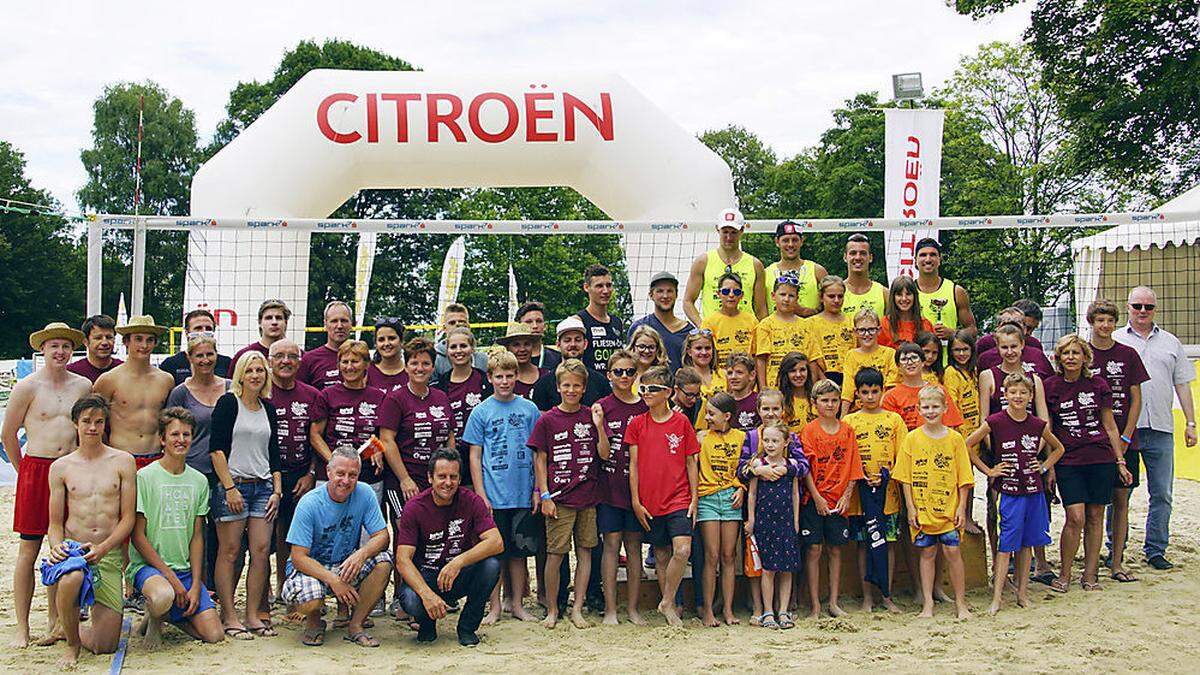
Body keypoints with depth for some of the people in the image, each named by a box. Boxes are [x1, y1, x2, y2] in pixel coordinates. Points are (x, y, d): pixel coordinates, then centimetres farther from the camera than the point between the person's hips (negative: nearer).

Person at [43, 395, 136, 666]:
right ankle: (71, 645, -10)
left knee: (105, 647, -3)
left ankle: (71, 630, 35)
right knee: (70, 579, -40)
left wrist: (102, 548, -15)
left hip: (110, 555, 0)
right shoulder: (60, 467, 7)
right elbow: (55, 522, 9)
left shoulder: (123, 461, 4)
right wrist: (56, 545, -13)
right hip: (72, 549, 0)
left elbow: (128, 518, 1)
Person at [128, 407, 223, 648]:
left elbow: (197, 537, 7)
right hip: (147, 564, -4)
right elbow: (138, 536, -9)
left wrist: (196, 584, -4)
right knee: (164, 596, -39)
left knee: (214, 635, -10)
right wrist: (171, 577, -14)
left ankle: (169, 615, 18)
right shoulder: (144, 477, -7)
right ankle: (153, 620, -3)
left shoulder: (199, 481, 7)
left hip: (186, 568, 4)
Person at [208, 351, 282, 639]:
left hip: (263, 486, 5)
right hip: (232, 485, -5)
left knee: (261, 550, 0)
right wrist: (230, 488, -13)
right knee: (229, 552, -1)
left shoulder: (268, 408, 13)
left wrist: (277, 490, 8)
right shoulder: (228, 403, -2)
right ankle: (229, 617, 7)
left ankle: (253, 616, 9)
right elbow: (216, 448, -8)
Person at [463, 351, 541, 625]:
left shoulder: (529, 409, 6)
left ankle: (517, 604, 21)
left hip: (523, 494, 2)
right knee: (495, 552, 4)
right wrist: (481, 495, -6)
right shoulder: (481, 412, 1)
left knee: (519, 551, 9)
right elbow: (474, 456, 1)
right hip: (493, 496, -2)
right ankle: (495, 607, 15)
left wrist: (537, 489, 3)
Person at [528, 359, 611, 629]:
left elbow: (605, 455, 2)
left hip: (588, 496, 3)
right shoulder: (548, 419, 1)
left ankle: (577, 609, 15)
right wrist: (544, 495, -4)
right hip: (559, 498, -2)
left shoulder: (591, 416, 6)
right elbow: (540, 460, 2)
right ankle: (552, 610, 13)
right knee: (555, 554, -1)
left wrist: (598, 426, -10)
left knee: (585, 551, 6)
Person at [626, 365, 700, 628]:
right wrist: (635, 501, -1)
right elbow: (633, 465, 4)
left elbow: (691, 461, 4)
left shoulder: (682, 422, 1)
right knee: (661, 556, 8)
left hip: (679, 499, -1)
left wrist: (694, 498, 0)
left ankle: (667, 603, -1)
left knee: (682, 550, -16)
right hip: (650, 502, 2)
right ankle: (670, 605, 21)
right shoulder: (637, 424, 4)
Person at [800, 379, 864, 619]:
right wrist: (817, 497, -12)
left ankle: (833, 603, 16)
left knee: (835, 550, 8)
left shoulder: (847, 430, 6)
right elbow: (806, 468, -6)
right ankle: (815, 606, 4)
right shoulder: (809, 431, -2)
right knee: (814, 549, -1)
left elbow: (853, 468, 6)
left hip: (839, 500, 3)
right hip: (814, 499, -3)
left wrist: (847, 496, -3)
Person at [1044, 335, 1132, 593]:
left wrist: (1121, 462, 8)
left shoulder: (1098, 385, 5)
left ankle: (1090, 574, 16)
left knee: (1095, 517, 5)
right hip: (1068, 461, -2)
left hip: (1101, 458, 2)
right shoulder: (1050, 387, 2)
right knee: (1075, 517, -11)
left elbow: (1109, 426, 11)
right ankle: (1064, 575, 4)